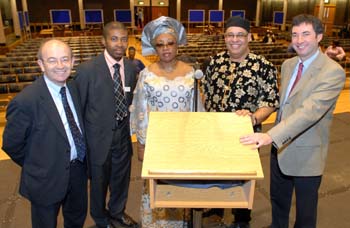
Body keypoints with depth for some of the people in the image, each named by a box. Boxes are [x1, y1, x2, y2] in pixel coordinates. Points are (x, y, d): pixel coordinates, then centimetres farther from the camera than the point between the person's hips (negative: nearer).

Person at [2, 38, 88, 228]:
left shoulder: (73, 88, -4)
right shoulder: (25, 101, -25)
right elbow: (11, 145, -14)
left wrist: (79, 161, 5)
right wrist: (36, 167, -3)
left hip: (78, 169, 6)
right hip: (47, 178, -5)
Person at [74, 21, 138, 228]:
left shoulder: (132, 68, -3)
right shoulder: (87, 70, -17)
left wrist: (129, 126, 7)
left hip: (123, 134, 4)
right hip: (99, 136, -4)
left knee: (121, 178, 23)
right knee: (99, 182, 17)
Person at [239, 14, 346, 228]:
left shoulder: (333, 72, -20)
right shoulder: (288, 65, 4)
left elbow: (310, 110, -32)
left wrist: (270, 135, -40)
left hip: (307, 154, -6)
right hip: (280, 146, 7)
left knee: (305, 211, 15)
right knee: (278, 199, 25)